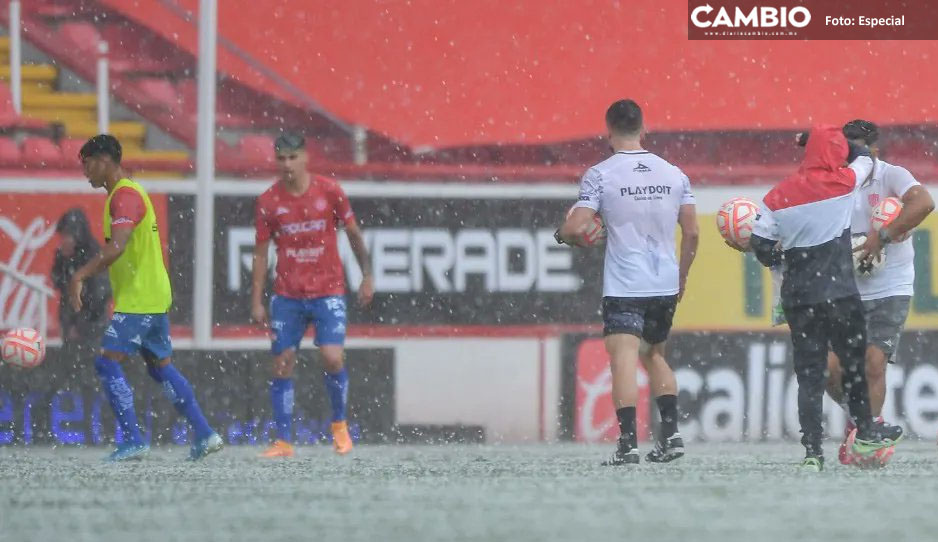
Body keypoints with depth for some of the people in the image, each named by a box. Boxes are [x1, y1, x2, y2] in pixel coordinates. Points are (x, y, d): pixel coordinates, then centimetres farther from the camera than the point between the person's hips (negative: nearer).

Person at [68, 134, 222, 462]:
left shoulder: (125, 196, -16)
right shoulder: (128, 193, 17)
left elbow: (117, 246, -30)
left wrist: (80, 277, -33)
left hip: (138, 300, -11)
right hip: (154, 297, 11)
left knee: (108, 363, -12)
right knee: (160, 365, 16)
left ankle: (133, 441, -15)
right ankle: (204, 435, 16)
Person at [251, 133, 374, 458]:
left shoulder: (329, 191, -3)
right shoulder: (268, 202, -1)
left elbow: (354, 233, 8)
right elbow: (261, 252, 4)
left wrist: (367, 276, 6)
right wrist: (256, 302, 1)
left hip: (328, 292, -1)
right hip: (287, 295, 2)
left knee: (332, 358, -15)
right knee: (282, 365, -2)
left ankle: (339, 424, 9)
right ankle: (283, 441, 5)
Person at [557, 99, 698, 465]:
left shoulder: (600, 175, -6)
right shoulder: (673, 174, 8)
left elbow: (576, 227, -13)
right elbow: (691, 233, 9)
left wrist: (563, 235, 11)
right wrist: (681, 278, 21)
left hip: (623, 287, -5)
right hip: (666, 285, 5)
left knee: (623, 358, -10)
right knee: (654, 355, 21)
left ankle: (628, 441, -23)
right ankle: (671, 434, 12)